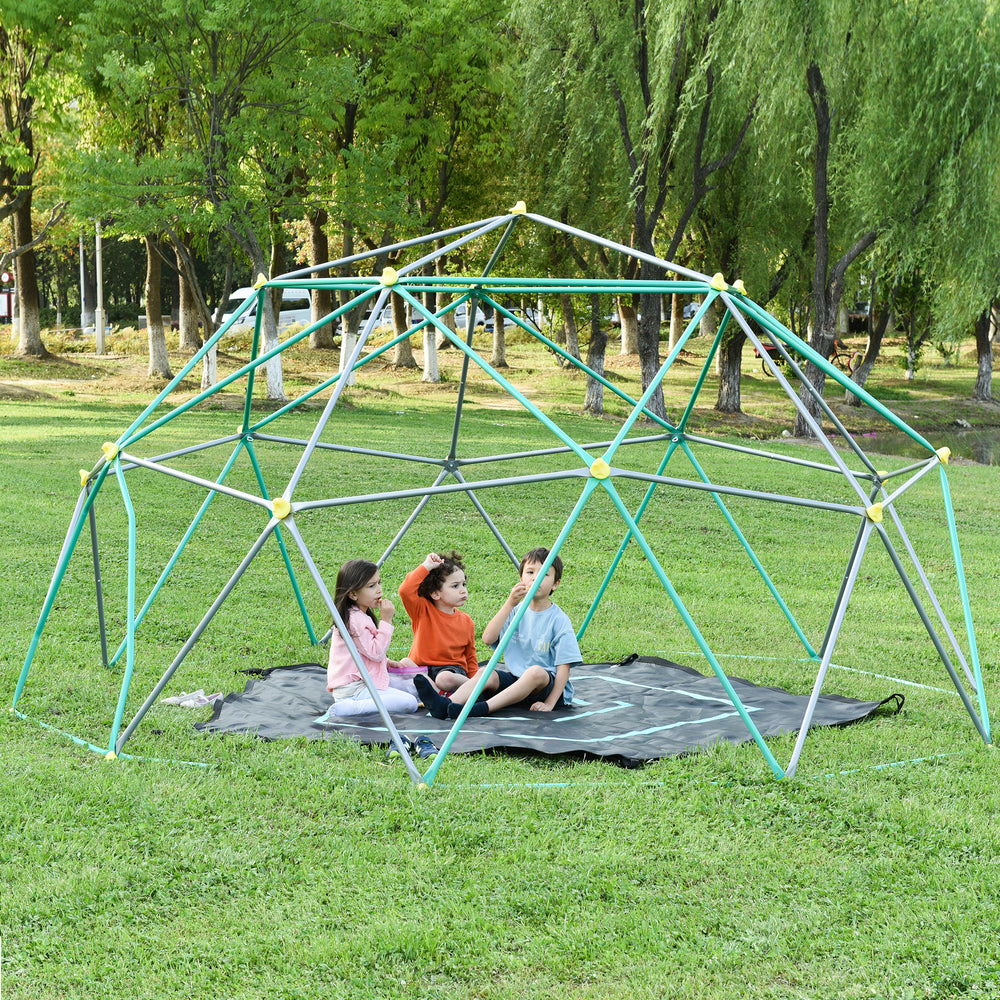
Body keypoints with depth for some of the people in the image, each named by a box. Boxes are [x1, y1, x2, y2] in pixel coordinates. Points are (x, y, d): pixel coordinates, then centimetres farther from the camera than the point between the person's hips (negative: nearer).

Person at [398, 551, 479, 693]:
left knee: (446, 679, -36)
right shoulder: (422, 611, -3)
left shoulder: (466, 622, 6)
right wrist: (426, 567, -18)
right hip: (422, 668, 0)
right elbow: (405, 590, -23)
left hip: (451, 668, 0)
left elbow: (470, 657, 16)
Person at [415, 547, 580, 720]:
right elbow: (487, 639, -8)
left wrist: (549, 704, -21)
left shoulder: (559, 620, -6)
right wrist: (510, 604, -15)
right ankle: (445, 705, -45)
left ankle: (483, 709, -48)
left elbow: (563, 668, -9)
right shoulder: (517, 612, 7)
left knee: (536, 672, -35)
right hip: (515, 679, 4)